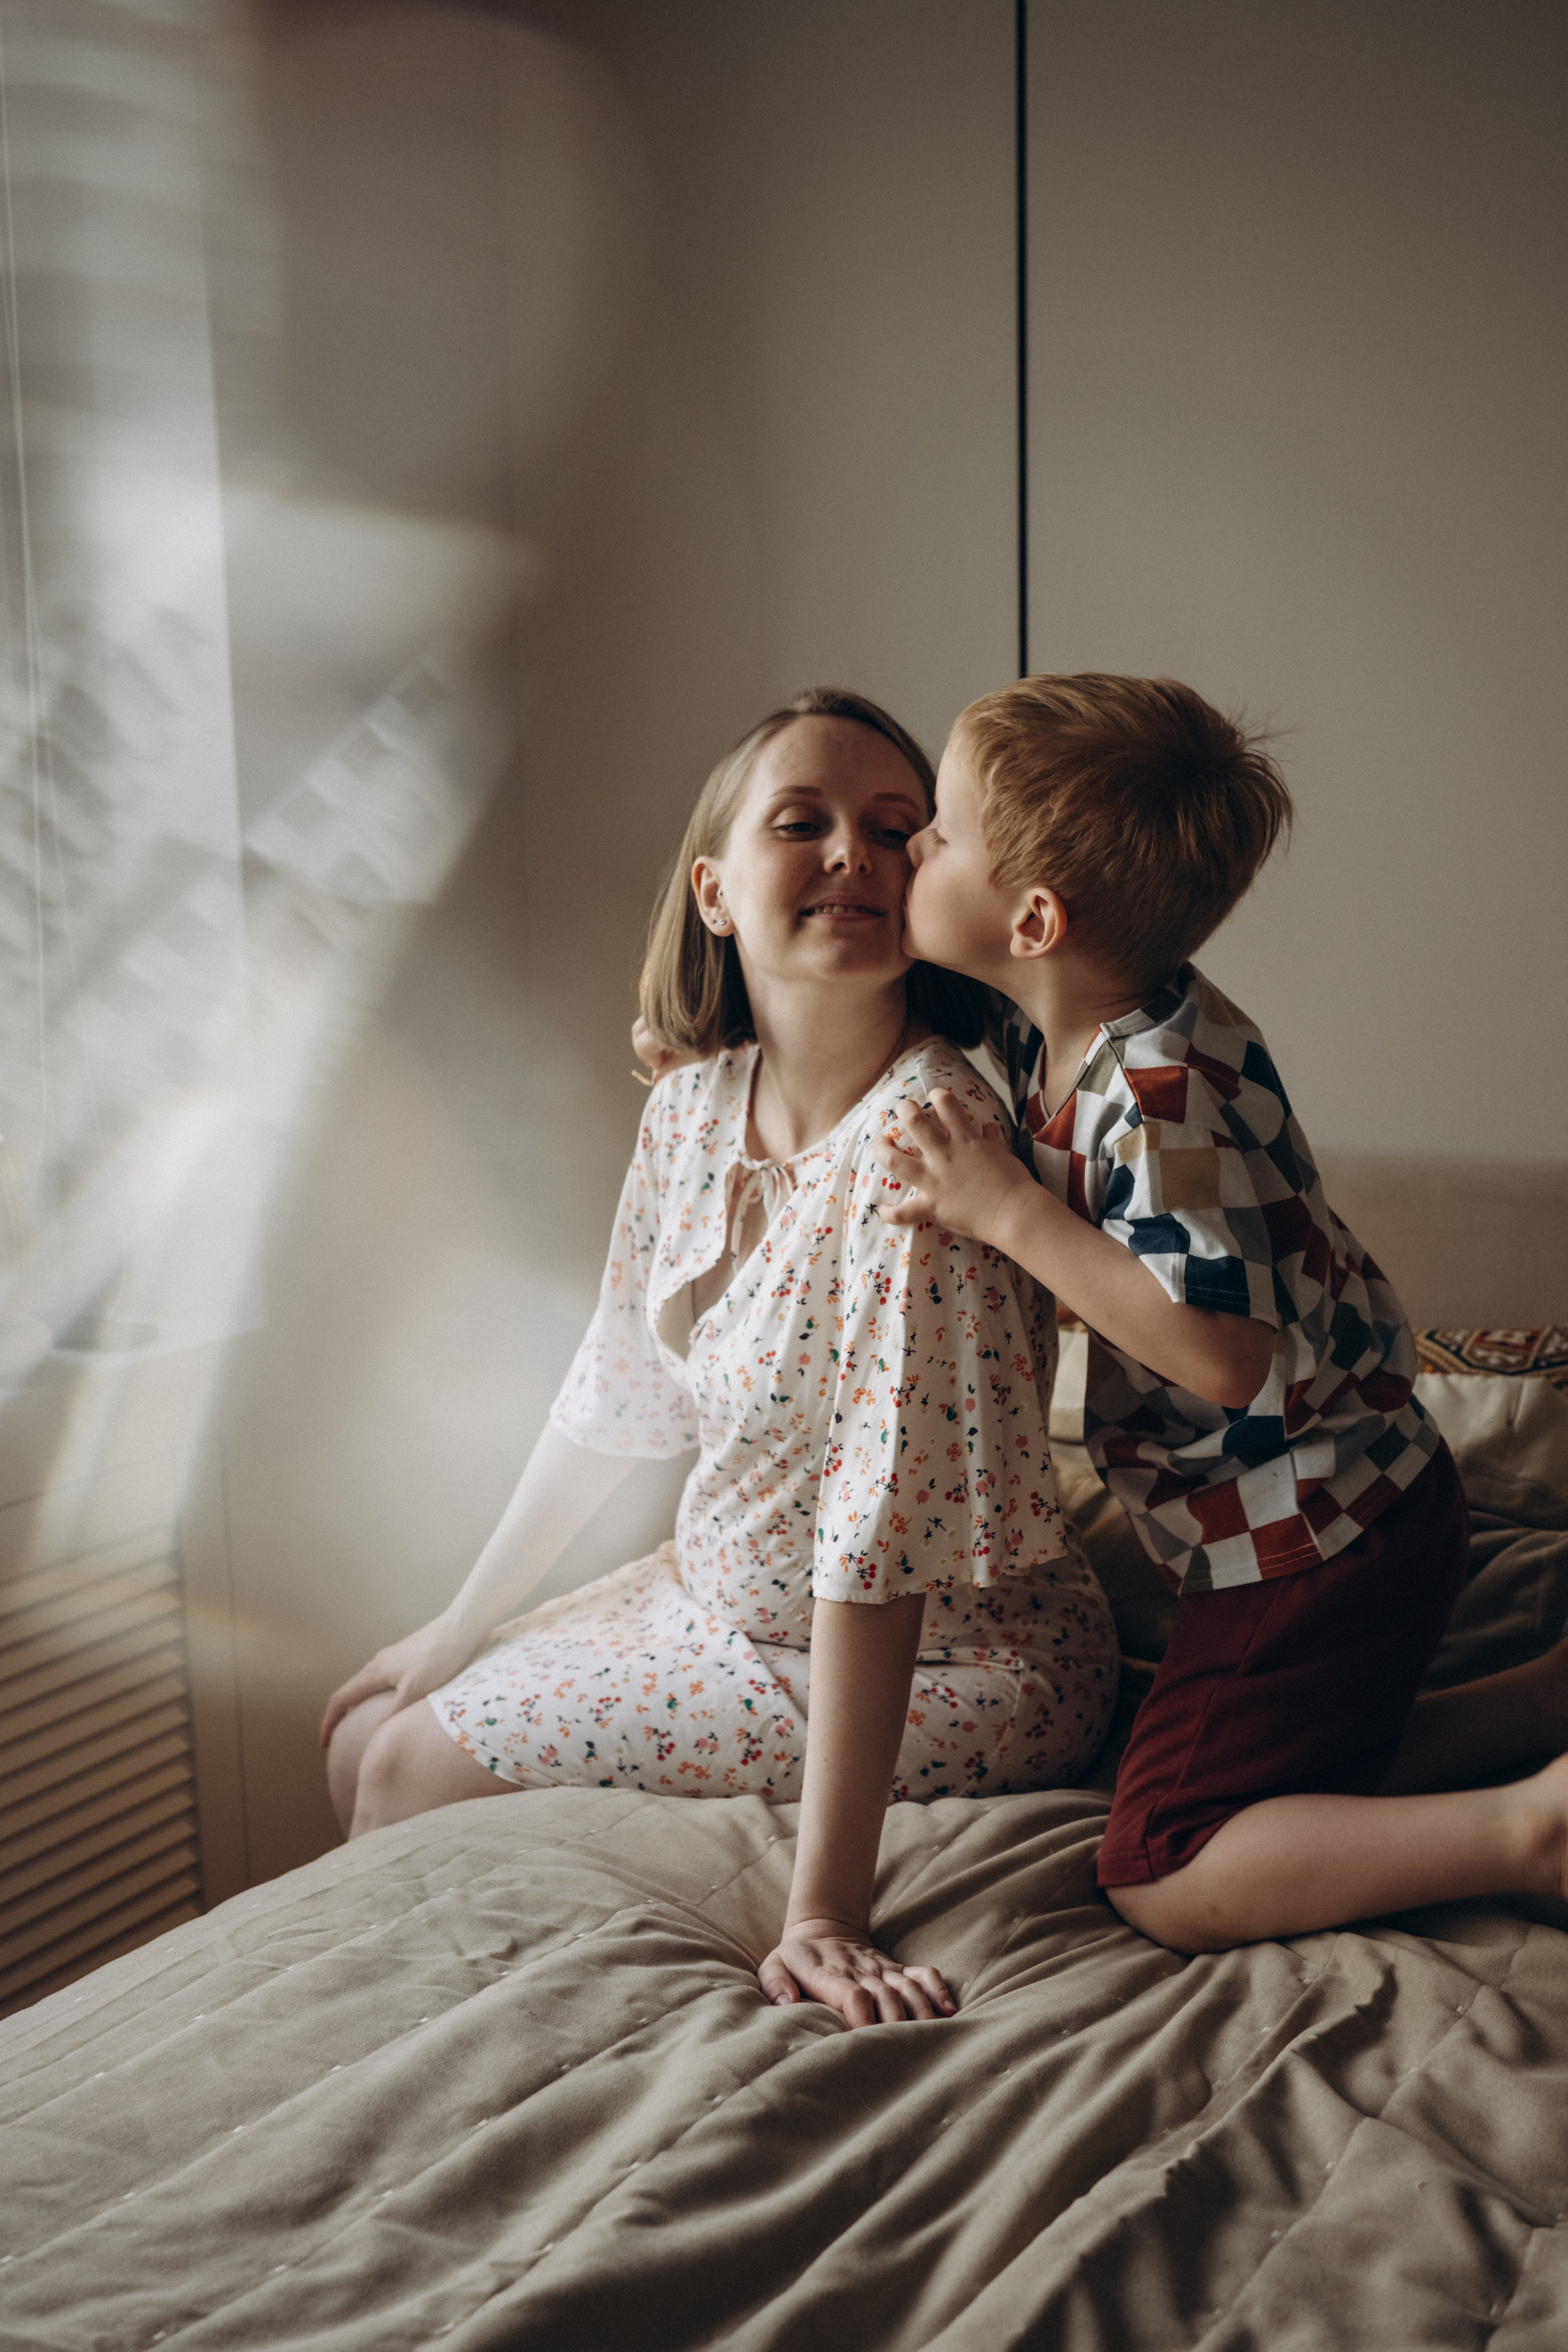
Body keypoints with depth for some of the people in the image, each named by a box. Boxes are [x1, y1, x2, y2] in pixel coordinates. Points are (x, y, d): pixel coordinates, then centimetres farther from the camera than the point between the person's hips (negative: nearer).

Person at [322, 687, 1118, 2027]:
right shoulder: (693, 1110, -4)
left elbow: (879, 1535, -33)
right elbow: (618, 1395, 9)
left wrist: (825, 1908, -33)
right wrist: (467, 1627, 16)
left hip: (947, 1675, -7)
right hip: (729, 1601, 7)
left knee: (414, 1773, -5)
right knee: (366, 1729, 10)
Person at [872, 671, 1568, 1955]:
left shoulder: (1162, 1097, -28)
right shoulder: (1060, 1030, 0)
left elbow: (1231, 1357, -33)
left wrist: (1008, 1210, -29)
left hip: (1319, 1538, -10)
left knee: (1167, 1878, -5)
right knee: (1295, 1786, 22)